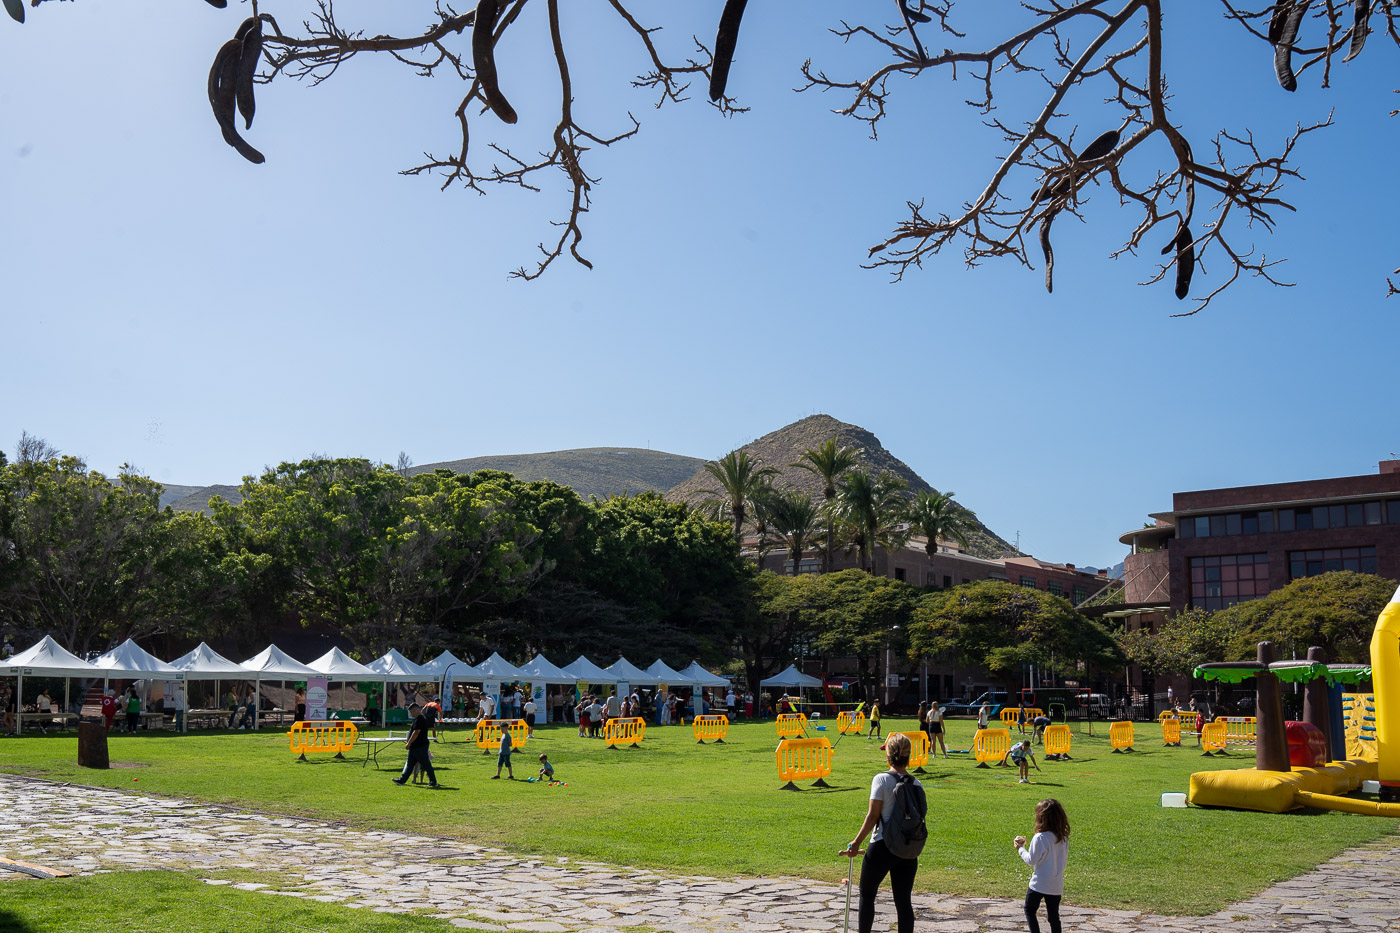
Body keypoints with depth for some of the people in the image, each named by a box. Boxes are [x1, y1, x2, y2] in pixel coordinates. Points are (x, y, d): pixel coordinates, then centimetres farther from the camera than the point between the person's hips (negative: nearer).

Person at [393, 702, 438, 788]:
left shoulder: (420, 719, -19)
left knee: (426, 765, -4)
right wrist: (409, 741, 25)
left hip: (420, 747, -11)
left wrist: (409, 743, -19)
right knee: (409, 764, 14)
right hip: (416, 747, 11)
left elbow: (416, 733, -24)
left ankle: (433, 782, 1)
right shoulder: (419, 718, 15)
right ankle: (402, 780, 19)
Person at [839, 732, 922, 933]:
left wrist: (856, 843, -5)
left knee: (867, 894, 14)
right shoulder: (916, 784, 2)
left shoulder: (882, 779, -10)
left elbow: (872, 816, -12)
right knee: (903, 901, 8)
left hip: (881, 848, -4)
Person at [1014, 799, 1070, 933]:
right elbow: (1064, 858, 9)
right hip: (1056, 885, 5)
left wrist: (1020, 848, 0)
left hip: (1039, 885, -5)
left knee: (1030, 910, 13)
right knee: (1054, 916, 12)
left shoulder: (1040, 838, -20)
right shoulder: (1063, 838, -1)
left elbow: (1031, 860, -15)